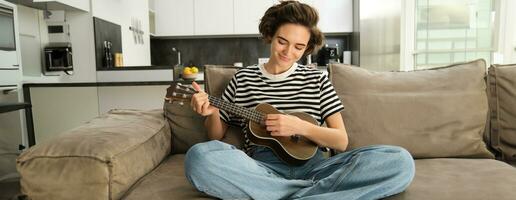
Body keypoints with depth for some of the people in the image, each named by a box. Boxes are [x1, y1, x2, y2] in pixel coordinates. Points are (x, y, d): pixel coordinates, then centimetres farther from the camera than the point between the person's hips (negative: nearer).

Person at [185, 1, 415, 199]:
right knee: (199, 156, -32)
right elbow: (216, 136, 15)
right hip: (262, 169, 0)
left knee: (399, 160, -21)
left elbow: (341, 141, 6)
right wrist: (212, 113, -8)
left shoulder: (317, 79, 12)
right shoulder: (243, 78, 11)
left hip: (311, 165, 1)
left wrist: (300, 127, -11)